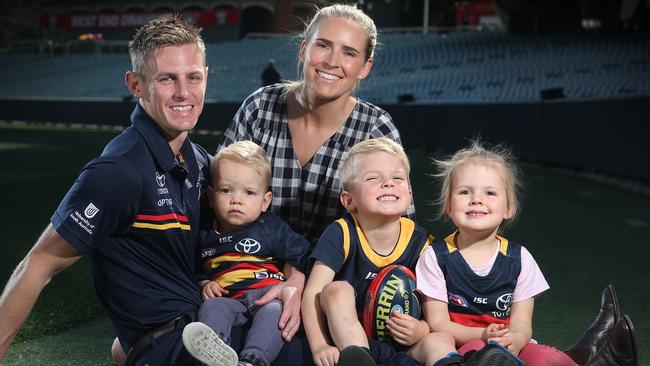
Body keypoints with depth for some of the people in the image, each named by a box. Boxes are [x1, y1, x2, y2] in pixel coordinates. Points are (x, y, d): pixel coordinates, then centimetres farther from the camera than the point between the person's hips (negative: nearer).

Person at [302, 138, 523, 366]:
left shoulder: (421, 243, -4)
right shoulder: (342, 234, -11)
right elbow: (312, 293, -17)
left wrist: (422, 330, -25)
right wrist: (320, 347, -32)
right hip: (346, 340, -1)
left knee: (442, 341, -26)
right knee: (337, 290, -29)